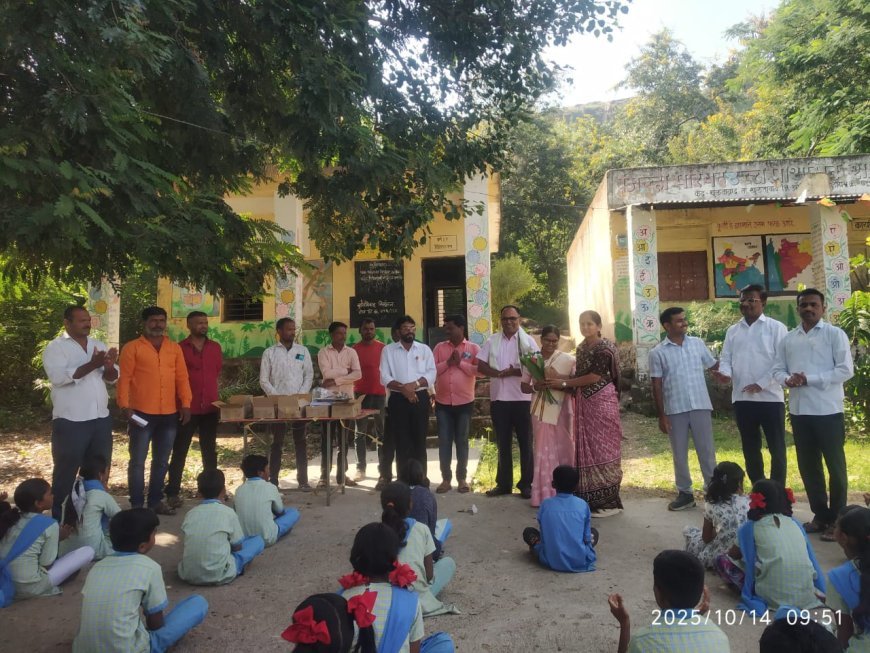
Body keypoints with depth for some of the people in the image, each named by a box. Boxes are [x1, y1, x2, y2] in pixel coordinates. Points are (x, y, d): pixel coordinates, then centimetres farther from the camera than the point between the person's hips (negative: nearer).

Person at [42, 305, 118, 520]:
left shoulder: (98, 345, 12)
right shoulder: (55, 347, -4)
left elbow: (112, 378, 6)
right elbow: (58, 376, -20)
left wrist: (109, 367, -16)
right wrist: (92, 365, -25)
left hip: (100, 418, 5)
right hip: (71, 421, -5)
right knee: (66, 470, 5)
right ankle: (59, 518, 17)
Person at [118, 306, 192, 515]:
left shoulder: (174, 348, 11)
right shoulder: (132, 347, -1)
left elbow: (182, 377, 8)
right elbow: (125, 378, -6)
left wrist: (186, 403, -1)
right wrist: (125, 406, -15)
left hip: (169, 414, 4)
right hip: (142, 413, -4)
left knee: (161, 461, 12)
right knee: (138, 461, 3)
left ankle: (155, 500, 24)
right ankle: (137, 504, 13)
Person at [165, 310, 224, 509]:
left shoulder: (215, 347, 7)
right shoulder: (180, 348, -4)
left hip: (210, 407, 4)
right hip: (187, 408, -4)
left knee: (210, 451, 12)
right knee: (179, 451, 3)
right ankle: (173, 492, 11)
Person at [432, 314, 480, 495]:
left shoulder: (473, 348, 0)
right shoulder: (439, 347, 6)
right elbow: (431, 370, -1)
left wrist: (460, 363, -15)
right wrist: (448, 362, -13)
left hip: (465, 402, -2)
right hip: (443, 402, 2)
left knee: (462, 441, 7)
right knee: (444, 441, 4)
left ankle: (462, 478, 17)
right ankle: (446, 478, 13)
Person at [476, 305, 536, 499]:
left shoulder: (528, 341, 0)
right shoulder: (492, 341, 7)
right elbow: (480, 366, 1)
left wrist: (515, 372, -18)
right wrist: (498, 373, -14)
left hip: (522, 399, -2)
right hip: (499, 398, 2)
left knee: (525, 443, 5)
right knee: (503, 444, 11)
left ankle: (526, 484, 14)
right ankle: (504, 483, 20)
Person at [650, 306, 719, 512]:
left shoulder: (698, 343, 4)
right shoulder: (658, 352, -4)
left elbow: (713, 365, 11)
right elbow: (657, 386, -3)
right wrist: (661, 415, -5)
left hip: (700, 406, 1)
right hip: (675, 410, -1)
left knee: (707, 450, 9)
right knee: (680, 454, 9)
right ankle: (685, 493, 22)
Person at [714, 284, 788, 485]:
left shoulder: (776, 327, -1)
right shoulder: (732, 331, 13)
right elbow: (725, 358, 9)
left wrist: (762, 384, -16)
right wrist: (725, 373, -13)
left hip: (770, 397, -4)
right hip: (742, 398, 5)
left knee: (777, 449, 3)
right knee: (750, 448, 13)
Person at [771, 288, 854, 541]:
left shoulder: (835, 334, -3)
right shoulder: (788, 339, 11)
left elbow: (846, 370, -11)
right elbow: (777, 370, 10)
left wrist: (809, 379, -17)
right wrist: (788, 379, -12)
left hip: (828, 410, -5)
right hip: (798, 410, 5)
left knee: (835, 466, 3)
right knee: (808, 466, 12)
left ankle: (836, 520, 15)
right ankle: (820, 515, 26)